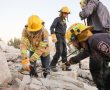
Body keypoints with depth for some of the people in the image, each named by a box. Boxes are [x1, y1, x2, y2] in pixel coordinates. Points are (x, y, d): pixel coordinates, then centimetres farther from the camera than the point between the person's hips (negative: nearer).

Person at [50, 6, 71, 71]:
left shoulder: (64, 21, 17)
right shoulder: (57, 19, -3)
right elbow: (52, 27, -13)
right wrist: (53, 36, -23)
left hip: (63, 37, 7)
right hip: (58, 37, -7)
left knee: (64, 52, 6)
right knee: (59, 52, -15)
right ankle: (52, 65, -4)